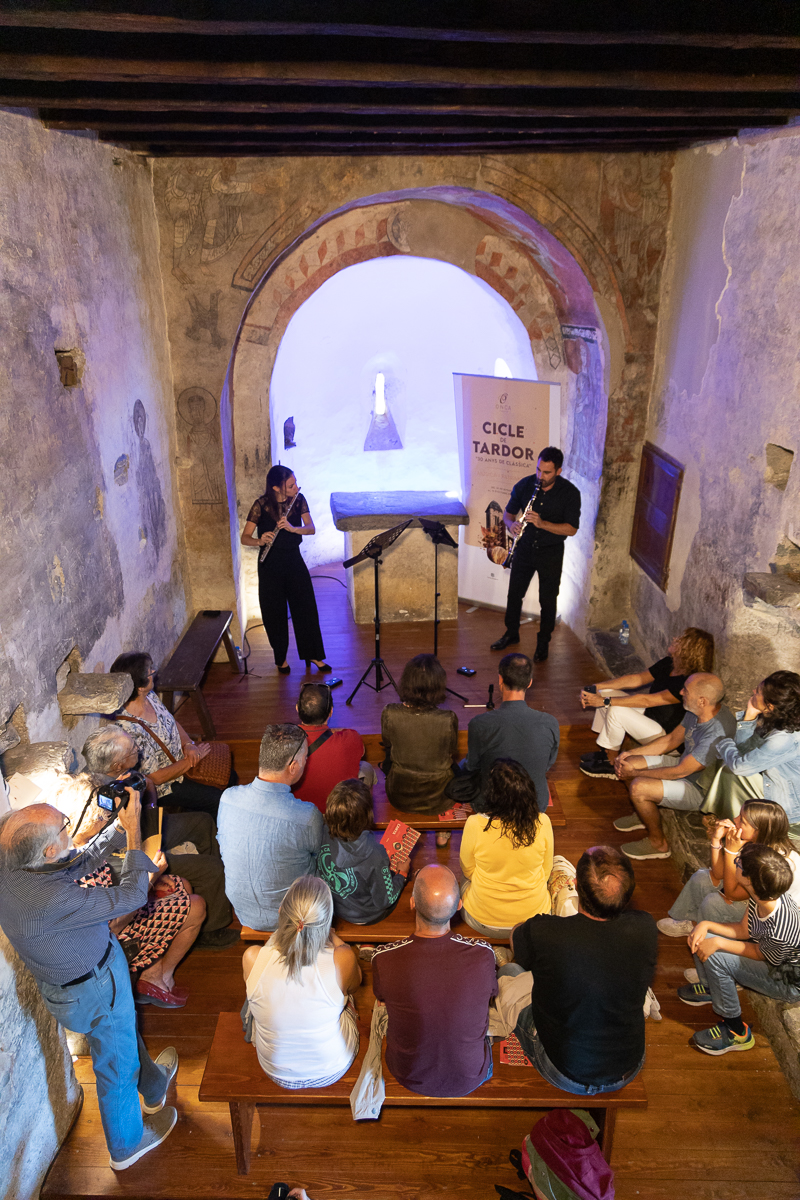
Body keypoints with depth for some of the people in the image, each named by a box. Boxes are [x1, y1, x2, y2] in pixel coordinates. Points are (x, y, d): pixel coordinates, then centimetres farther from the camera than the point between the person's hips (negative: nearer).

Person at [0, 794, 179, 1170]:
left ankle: (153, 1086, 60)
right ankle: (126, 1145, 46)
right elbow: (130, 896, -32)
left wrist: (120, 824, -9)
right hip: (95, 991, -8)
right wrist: (132, 828, -27)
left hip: (62, 981, 8)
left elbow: (85, 859, -2)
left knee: (124, 1035, 33)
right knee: (117, 1063, 20)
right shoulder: (52, 900, -44)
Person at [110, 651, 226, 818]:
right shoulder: (130, 730, -35)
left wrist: (188, 744, -9)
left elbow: (173, 722, 8)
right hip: (166, 787, -8)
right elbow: (156, 778, -27)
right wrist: (191, 761, -18)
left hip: (181, 758, 8)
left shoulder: (149, 696, -11)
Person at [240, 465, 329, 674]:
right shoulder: (261, 505, -13)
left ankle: (314, 655, 21)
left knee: (306, 607, 5)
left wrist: (292, 528, -29)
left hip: (294, 559, 3)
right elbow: (244, 538, -12)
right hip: (270, 565, -3)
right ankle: (281, 658, 24)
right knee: (275, 612, 6)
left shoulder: (299, 500, -4)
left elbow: (311, 529, -10)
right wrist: (260, 541, -33)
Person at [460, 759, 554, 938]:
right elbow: (546, 872, -5)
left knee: (464, 883, 33)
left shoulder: (475, 824, -27)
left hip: (482, 920, 0)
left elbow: (468, 871, -8)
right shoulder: (543, 823, -23)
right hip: (534, 915, 0)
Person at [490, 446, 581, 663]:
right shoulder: (525, 485, -8)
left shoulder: (570, 493, -16)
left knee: (547, 600, 7)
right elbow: (508, 512, 3)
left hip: (551, 553, -3)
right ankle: (511, 634, 35)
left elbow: (571, 529, -18)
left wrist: (542, 523, -31)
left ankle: (543, 643, 27)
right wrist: (511, 524, -21)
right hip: (525, 547, 3)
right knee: (514, 593, 14)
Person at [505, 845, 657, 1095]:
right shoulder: (645, 929, -23)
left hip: (563, 1074, -2)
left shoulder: (541, 932, -31)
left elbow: (515, 937, -4)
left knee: (508, 971, 17)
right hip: (626, 1074, 3)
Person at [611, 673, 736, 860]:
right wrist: (632, 753, -1)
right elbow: (671, 740, 8)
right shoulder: (696, 712, -8)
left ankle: (658, 843, 1)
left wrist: (635, 773, -17)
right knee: (627, 762, 2)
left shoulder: (717, 734, -36)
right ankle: (643, 814, 27)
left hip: (702, 790, -9)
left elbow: (680, 772, -28)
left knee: (639, 787, -24)